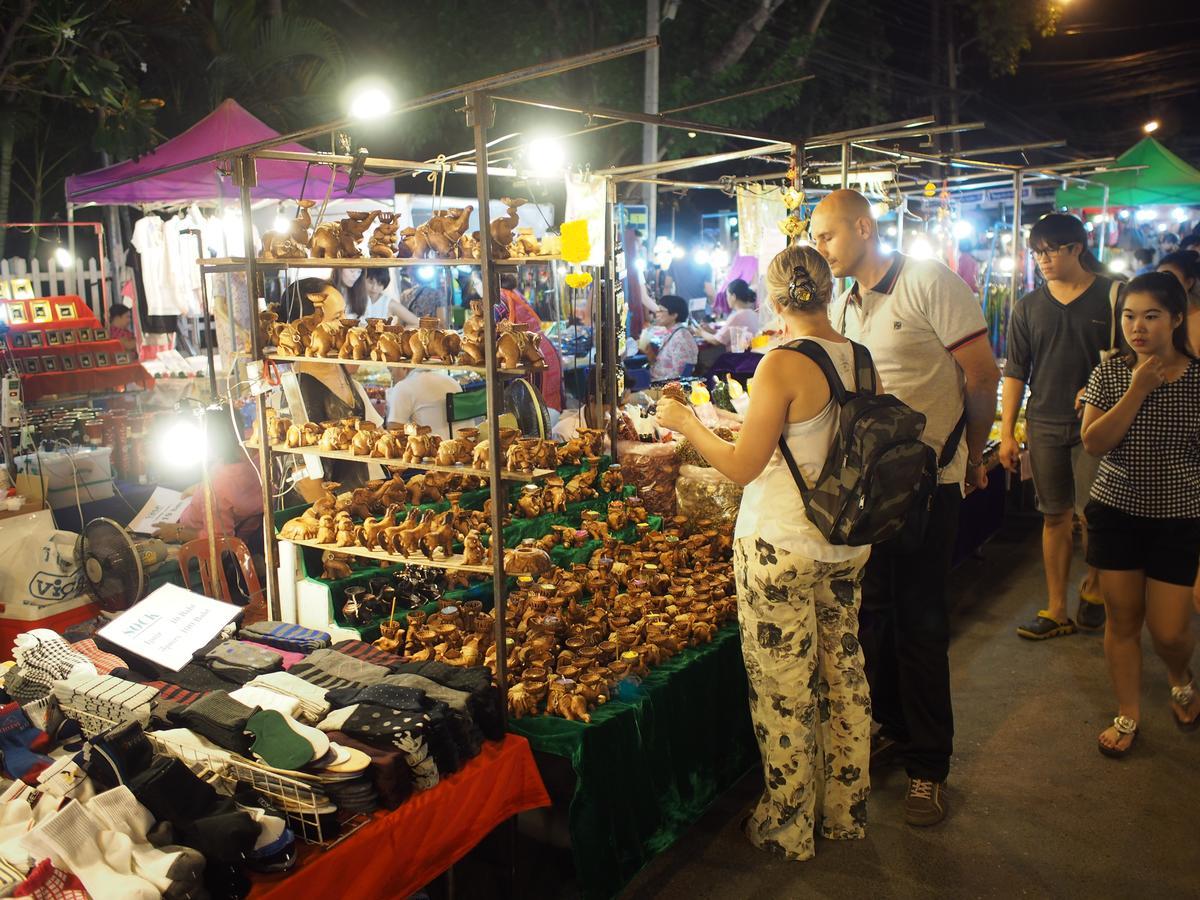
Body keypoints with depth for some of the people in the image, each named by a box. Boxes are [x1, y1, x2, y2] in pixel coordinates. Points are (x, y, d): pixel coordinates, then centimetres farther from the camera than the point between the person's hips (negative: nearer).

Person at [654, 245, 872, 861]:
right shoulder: (861, 360, 1)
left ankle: (788, 828, 23)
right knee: (843, 677, 18)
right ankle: (846, 811, 35)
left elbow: (742, 467, -14)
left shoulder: (783, 366, -18)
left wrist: (685, 422, 0)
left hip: (780, 549, -7)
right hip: (846, 544, 7)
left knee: (784, 692, 7)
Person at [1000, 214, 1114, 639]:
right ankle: (1056, 611, 15)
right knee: (1055, 517, 8)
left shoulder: (1111, 296, -1)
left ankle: (1092, 587, 27)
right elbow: (1015, 372, 9)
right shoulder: (1028, 306, 8)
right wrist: (1006, 433, 5)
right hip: (1045, 425, 3)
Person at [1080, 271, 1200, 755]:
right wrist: (1137, 390, -18)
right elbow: (1093, 442, -13)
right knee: (1122, 620, 8)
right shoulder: (1110, 374, -3)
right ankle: (1127, 716, 25)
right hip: (1116, 511, 1)